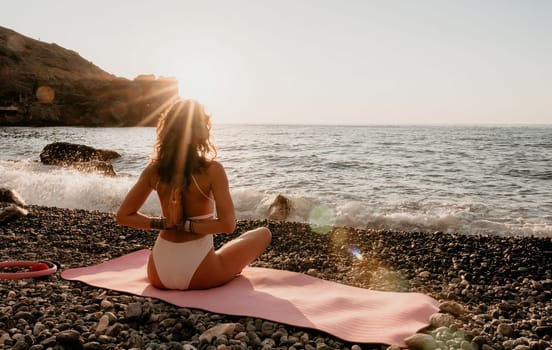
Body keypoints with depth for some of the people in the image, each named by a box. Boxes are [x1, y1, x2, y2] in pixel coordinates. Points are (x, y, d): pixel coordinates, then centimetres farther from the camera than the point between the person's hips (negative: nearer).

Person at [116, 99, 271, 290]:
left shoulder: (154, 170, -2)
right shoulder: (212, 170, -15)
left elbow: (123, 216, 2)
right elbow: (228, 225, -22)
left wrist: (165, 223, -5)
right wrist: (185, 225, -13)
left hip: (158, 275, 4)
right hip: (197, 274, -4)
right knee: (263, 233, 18)